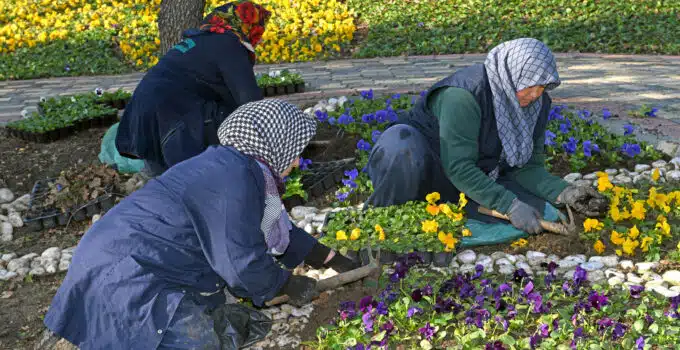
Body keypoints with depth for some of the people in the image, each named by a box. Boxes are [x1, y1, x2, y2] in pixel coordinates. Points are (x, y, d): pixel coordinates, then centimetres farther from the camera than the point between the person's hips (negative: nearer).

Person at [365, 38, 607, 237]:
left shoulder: (538, 104, -6)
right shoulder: (465, 94, -30)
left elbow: (528, 167, -3)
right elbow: (458, 168, -33)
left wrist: (564, 193, -21)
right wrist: (509, 205, -36)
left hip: (478, 177, 8)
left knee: (535, 209, -15)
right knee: (400, 142, -43)